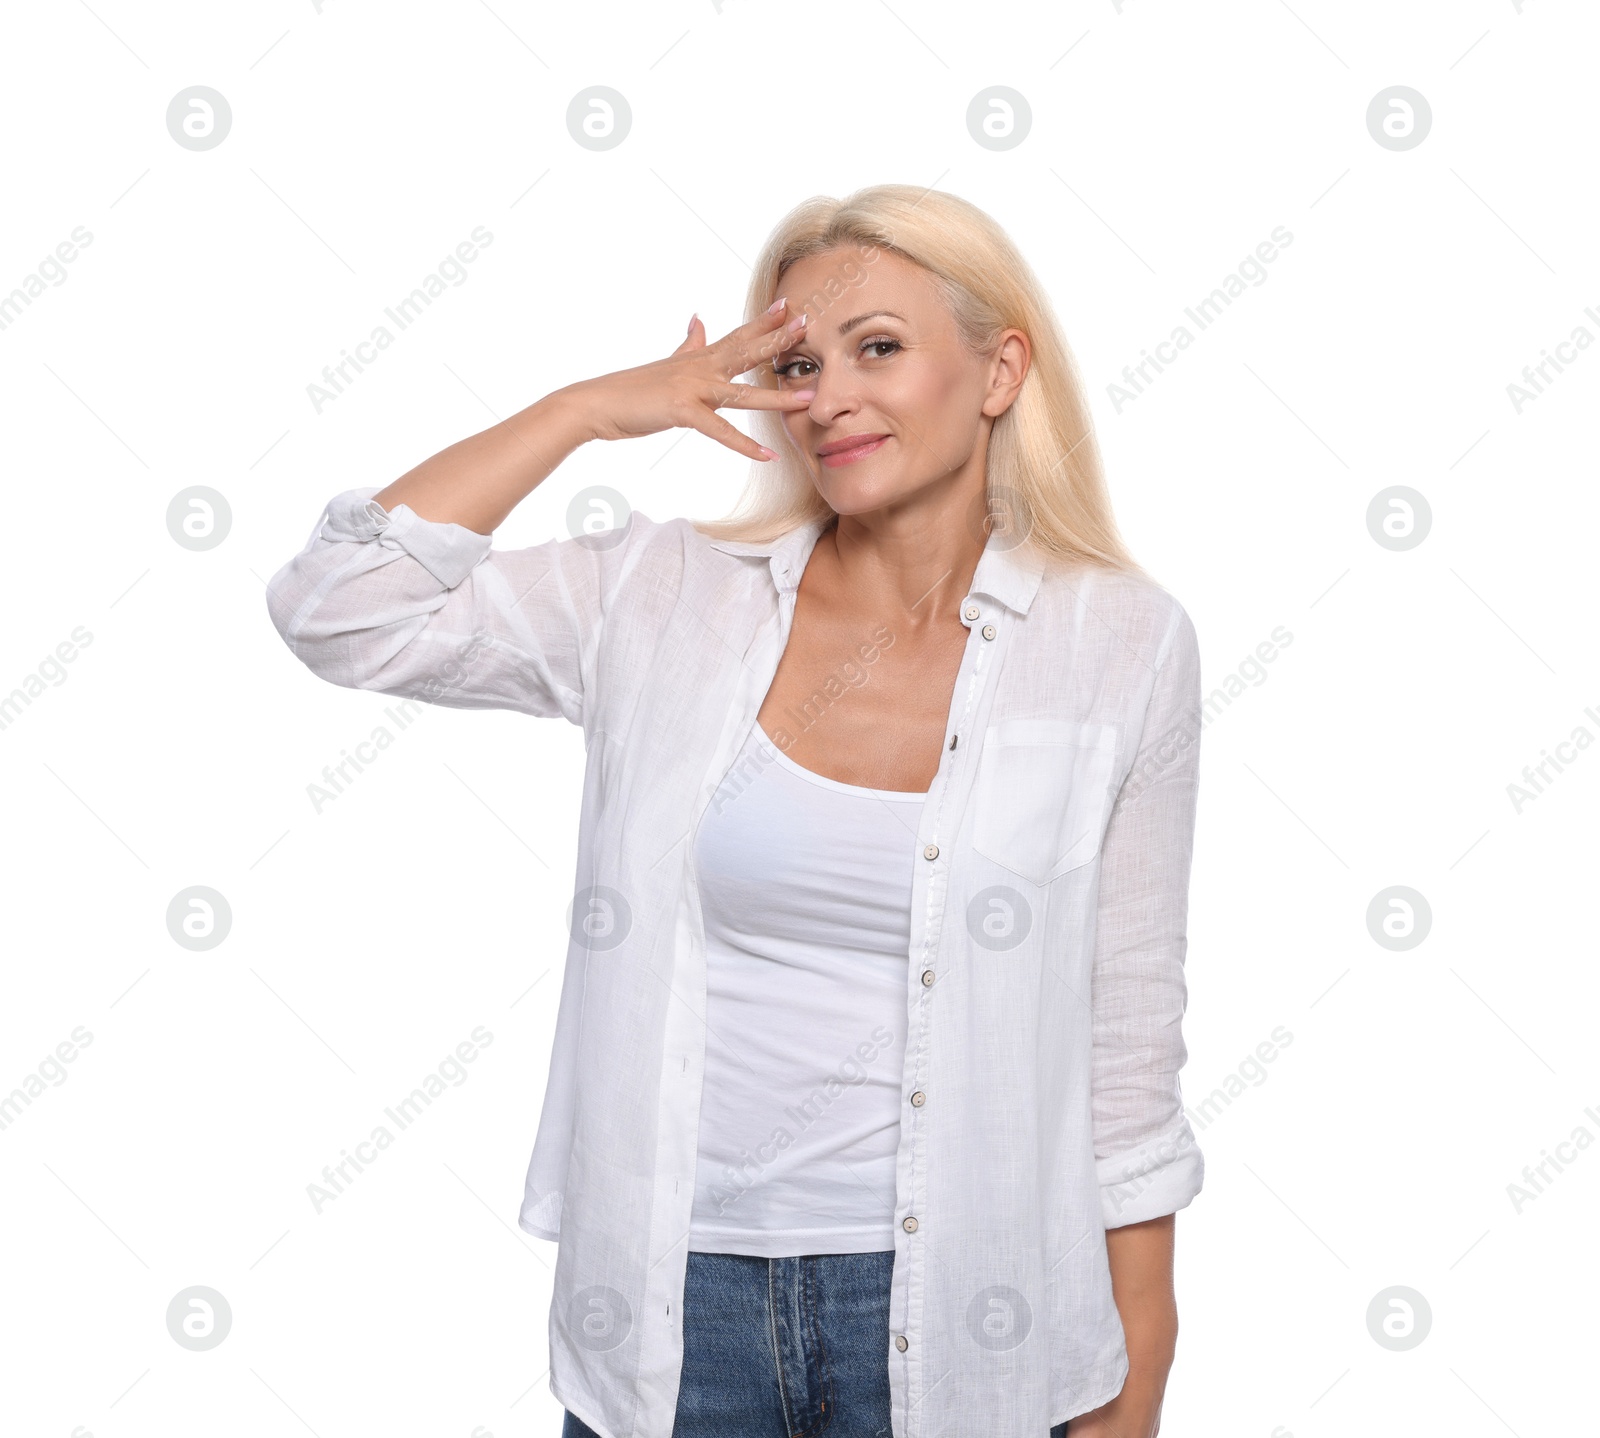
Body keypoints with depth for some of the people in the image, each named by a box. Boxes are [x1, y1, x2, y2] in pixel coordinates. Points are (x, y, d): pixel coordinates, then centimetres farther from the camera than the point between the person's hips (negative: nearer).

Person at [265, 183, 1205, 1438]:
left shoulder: (1123, 645, -5)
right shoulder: (664, 597, -2)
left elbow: (1127, 1035, -1)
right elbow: (339, 611, -8)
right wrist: (585, 408, -9)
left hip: (956, 1306, -1)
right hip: (668, 1292, 1)